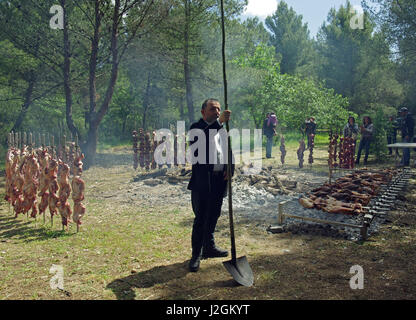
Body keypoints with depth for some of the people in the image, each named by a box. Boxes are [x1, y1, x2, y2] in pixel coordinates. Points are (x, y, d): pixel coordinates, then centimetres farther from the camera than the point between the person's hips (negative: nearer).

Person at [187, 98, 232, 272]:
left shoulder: (222, 128, 14)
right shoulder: (197, 127, -5)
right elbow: (202, 137, -28)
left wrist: (229, 167, 0)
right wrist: (219, 121, -38)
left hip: (219, 180, 6)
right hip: (202, 181, -6)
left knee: (213, 216, 17)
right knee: (200, 218, -3)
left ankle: (209, 247, 33)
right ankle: (196, 254, 7)